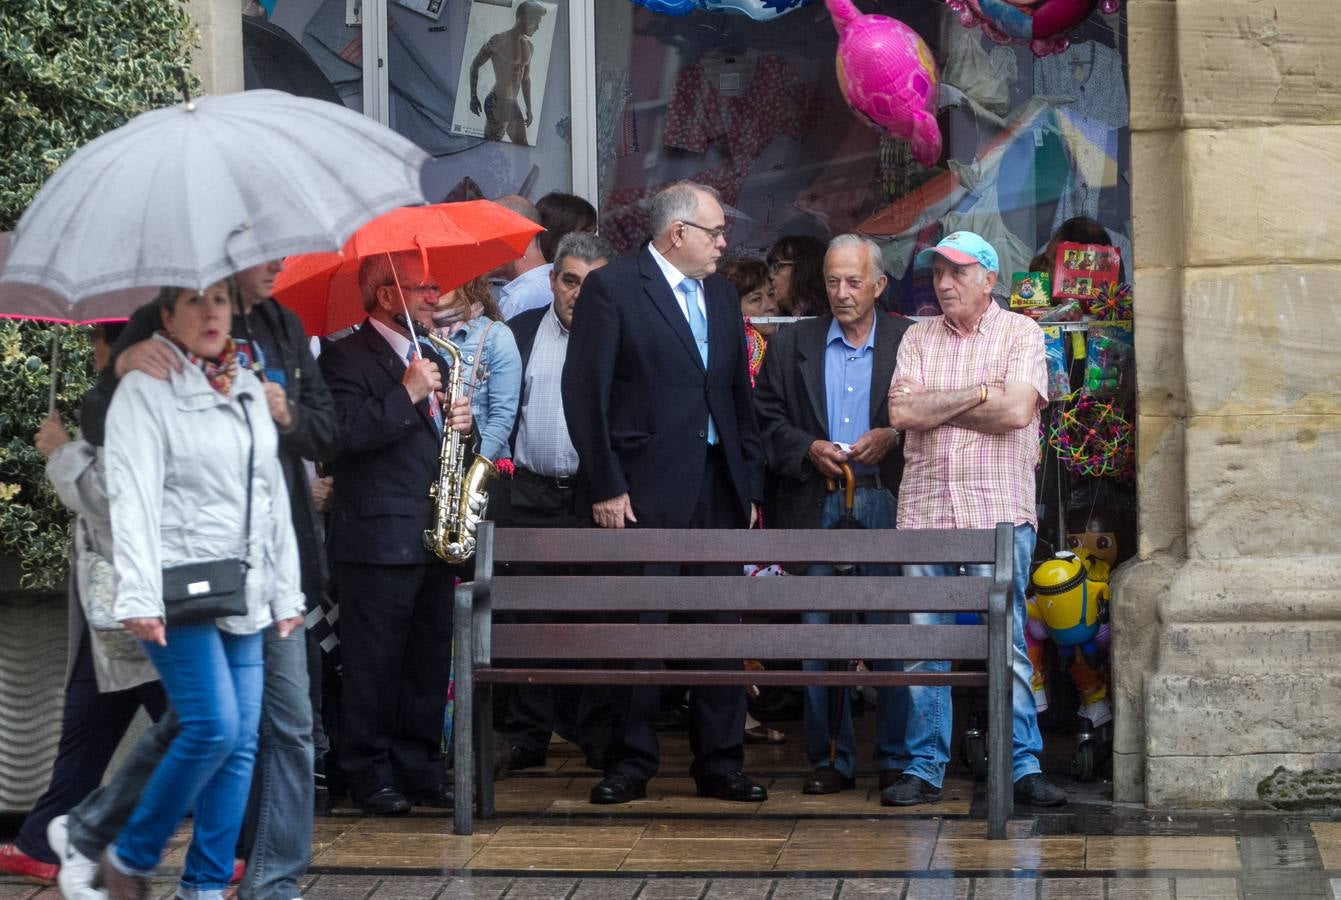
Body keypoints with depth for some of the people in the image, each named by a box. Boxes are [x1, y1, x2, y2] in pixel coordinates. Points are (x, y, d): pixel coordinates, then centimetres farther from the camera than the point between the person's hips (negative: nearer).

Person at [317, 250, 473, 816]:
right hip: (377, 537, -8)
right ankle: (370, 776, 4)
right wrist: (408, 395, -18)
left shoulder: (433, 358, 20)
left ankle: (419, 769, 17)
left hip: (432, 536, 8)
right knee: (373, 662, -3)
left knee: (428, 658, 10)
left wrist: (458, 422, 5)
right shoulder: (345, 357, -7)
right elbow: (347, 431, -21)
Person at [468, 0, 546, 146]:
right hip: (497, 104, -8)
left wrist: (529, 108, 25)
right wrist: (473, 97, -2)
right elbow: (475, 65, -3)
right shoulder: (500, 41, -10)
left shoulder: (529, 46, 13)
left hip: (513, 105, 8)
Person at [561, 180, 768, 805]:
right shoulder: (612, 288, -4)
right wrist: (604, 486, -13)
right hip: (645, 490, -6)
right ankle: (631, 765, 7)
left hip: (718, 488, 6)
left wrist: (750, 485, 13)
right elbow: (585, 393, -9)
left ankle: (720, 763, 13)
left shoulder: (722, 297, 17)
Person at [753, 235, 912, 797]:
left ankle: (895, 757, 7)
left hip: (887, 502, -2)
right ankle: (830, 759, 9)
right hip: (817, 506, 2)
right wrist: (810, 449, -7)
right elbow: (765, 418, 8)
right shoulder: (792, 345, 11)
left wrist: (892, 438, -11)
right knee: (819, 634, 2)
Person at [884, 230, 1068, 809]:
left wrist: (934, 406, -4)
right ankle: (925, 769, 8)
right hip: (924, 509, 3)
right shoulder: (918, 338, 13)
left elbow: (1016, 411, -11)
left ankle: (1023, 767, 1)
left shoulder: (1021, 334, 4)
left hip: (998, 510, -3)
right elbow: (902, 412, -2)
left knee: (1007, 644, -4)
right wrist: (976, 395, -6)